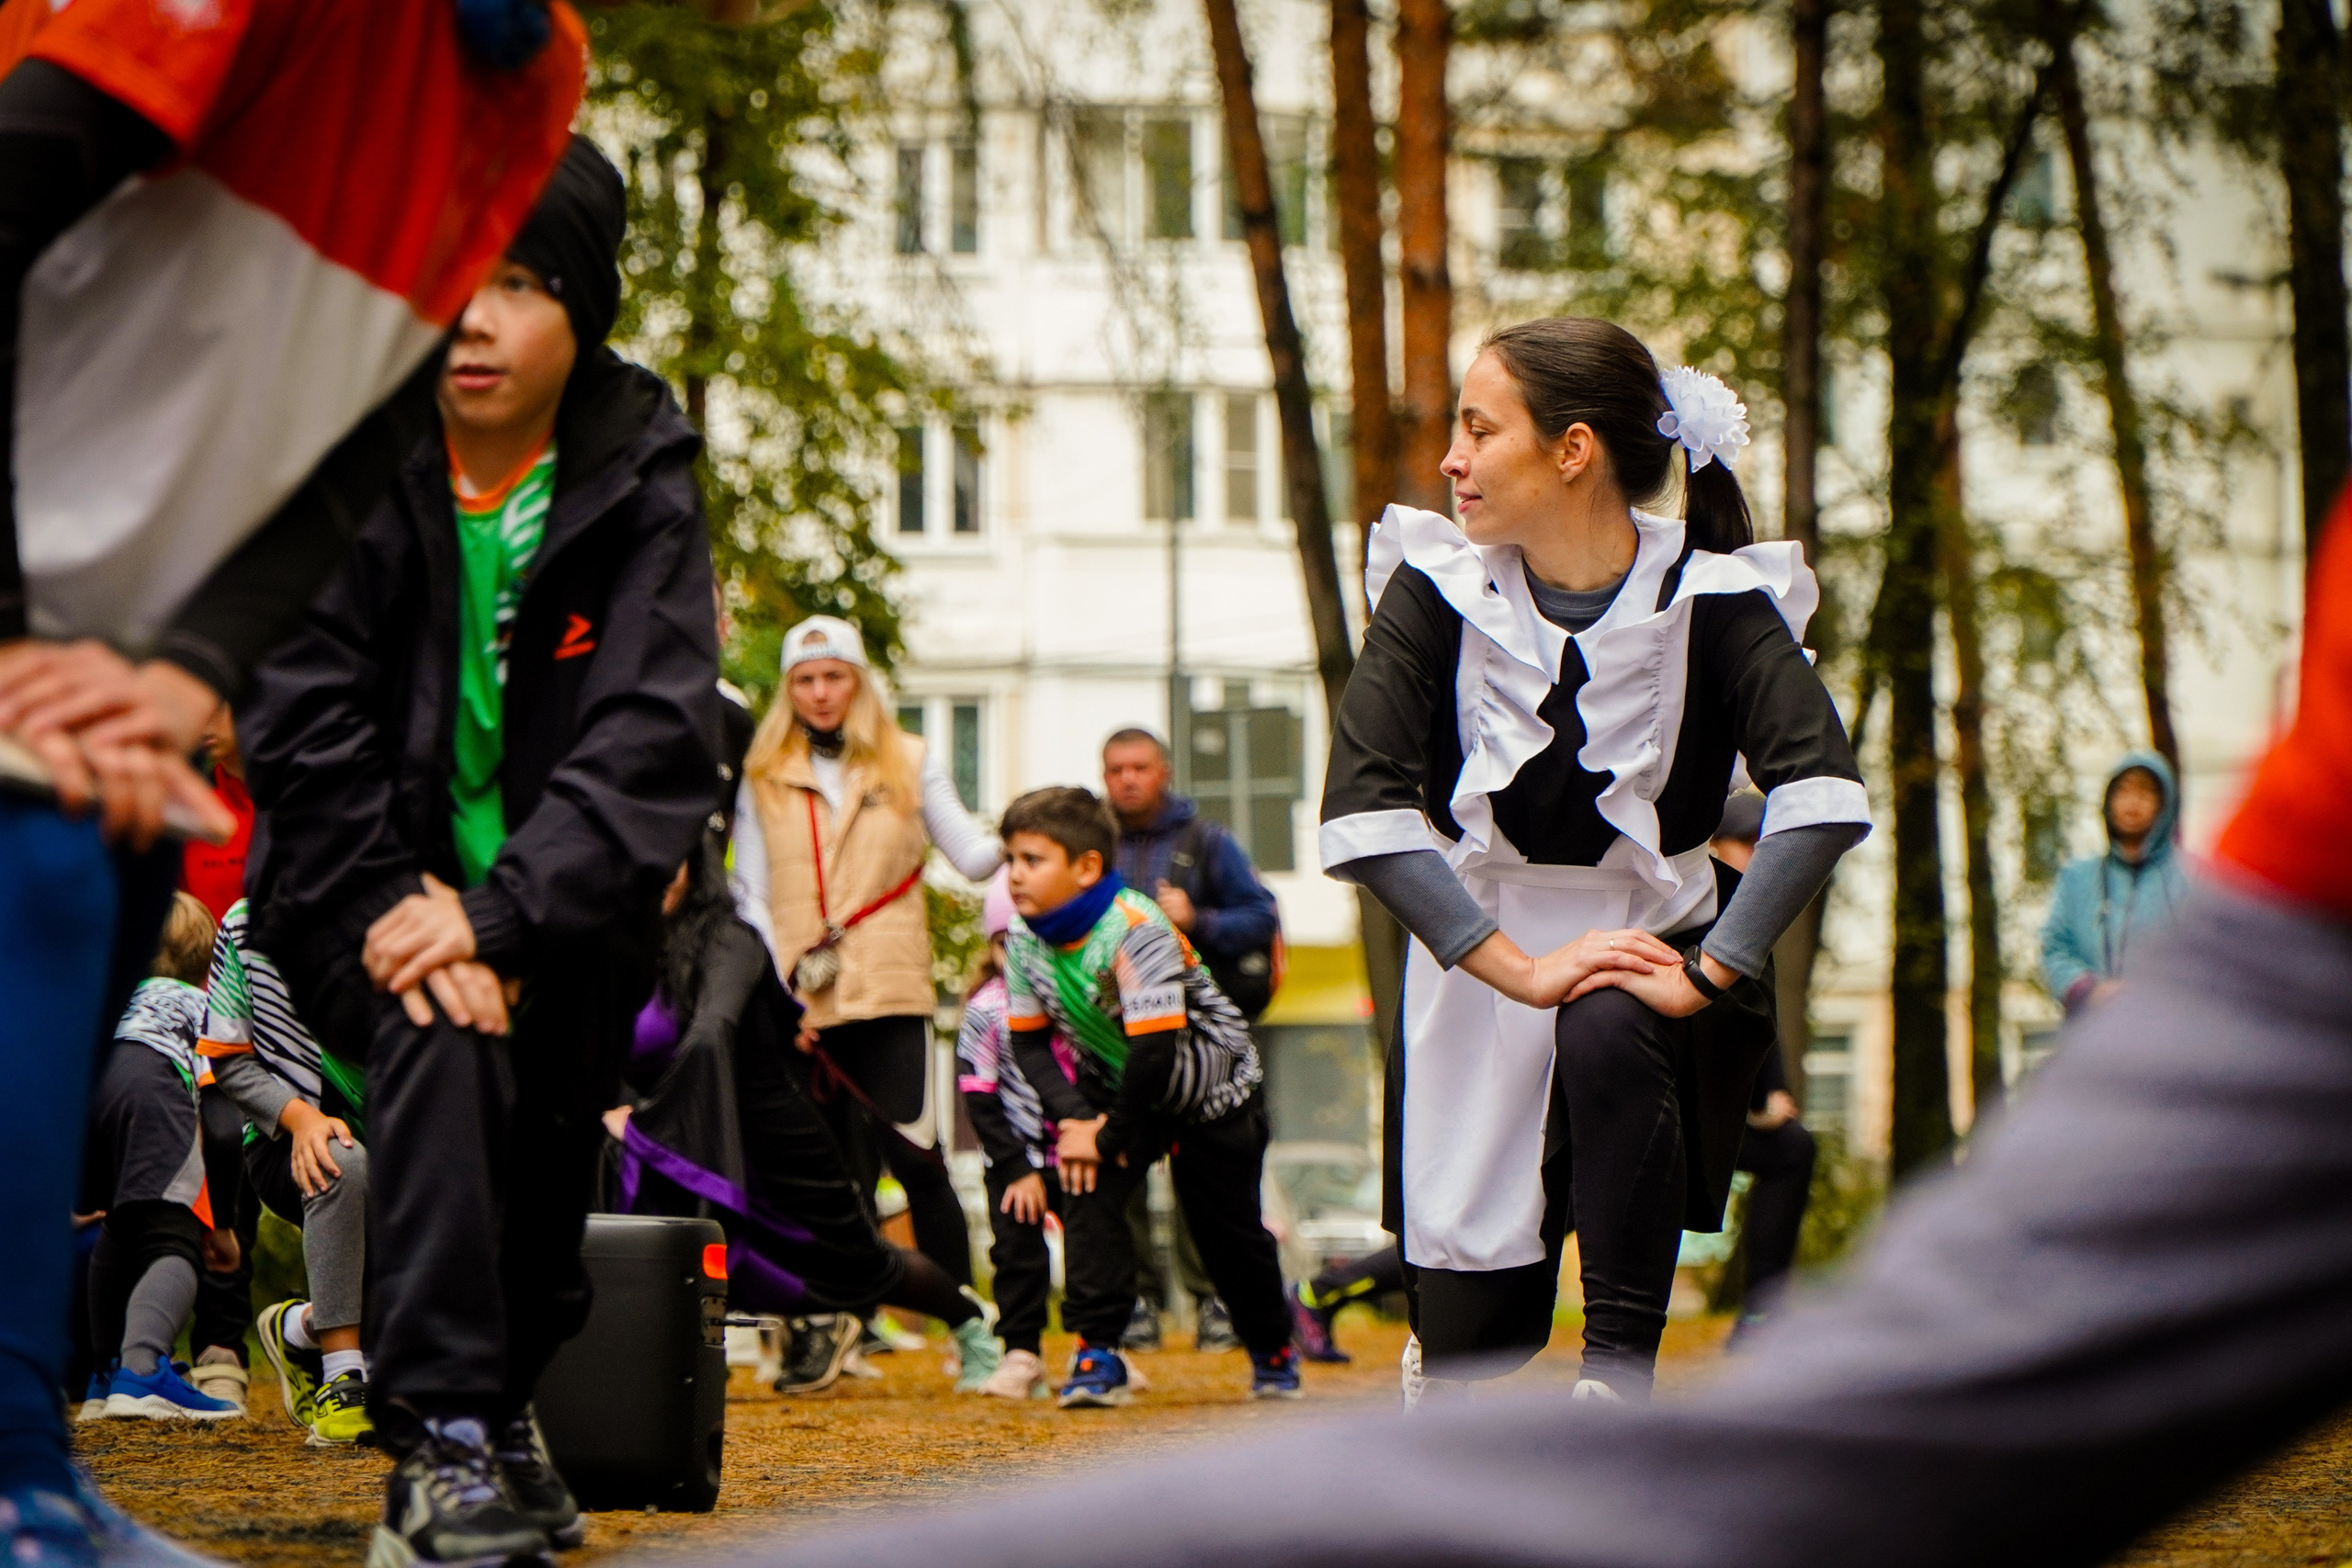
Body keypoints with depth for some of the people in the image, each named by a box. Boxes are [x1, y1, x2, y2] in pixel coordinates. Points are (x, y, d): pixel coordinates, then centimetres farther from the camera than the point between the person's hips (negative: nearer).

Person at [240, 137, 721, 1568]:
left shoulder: (639, 495, -8)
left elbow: (657, 746, -17)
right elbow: (301, 721, -13)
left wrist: (499, 916, -29)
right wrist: (399, 910, -25)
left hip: (559, 919, 3)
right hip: (365, 895, -2)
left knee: (549, 1165, 3)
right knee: (442, 1040, -30)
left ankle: (508, 1405, 36)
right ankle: (442, 1438, -31)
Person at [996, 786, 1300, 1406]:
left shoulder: (1135, 930, -33)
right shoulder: (1024, 939, -11)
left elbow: (1156, 1050, -34)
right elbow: (1029, 1042, -3)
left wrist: (1109, 1134, -26)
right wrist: (1075, 1117, -18)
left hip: (1211, 1087, -5)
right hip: (1120, 1083, 5)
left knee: (1229, 1231, 7)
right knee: (1087, 1186, -21)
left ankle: (1272, 1350, 35)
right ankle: (1097, 1354, -18)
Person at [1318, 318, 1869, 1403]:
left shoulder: (1710, 600, -12)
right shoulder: (1436, 592, -8)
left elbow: (1823, 800, -25)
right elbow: (1361, 812, -19)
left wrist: (1708, 974, -31)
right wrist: (1518, 969, -26)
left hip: (1655, 940, -1)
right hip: (1481, 962, 1)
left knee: (1608, 1032, -37)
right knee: (1473, 1333, 0)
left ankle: (1619, 1380, -25)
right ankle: (1438, 1361, 40)